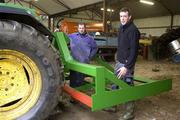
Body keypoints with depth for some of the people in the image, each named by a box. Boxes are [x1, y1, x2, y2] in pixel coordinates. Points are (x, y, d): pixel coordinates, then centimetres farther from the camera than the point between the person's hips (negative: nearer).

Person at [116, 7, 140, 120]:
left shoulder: (133, 30, -14)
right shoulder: (122, 28, 13)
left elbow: (134, 50, -20)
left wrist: (127, 66, -24)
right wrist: (118, 59, 18)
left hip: (127, 63, -9)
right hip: (119, 62, 9)